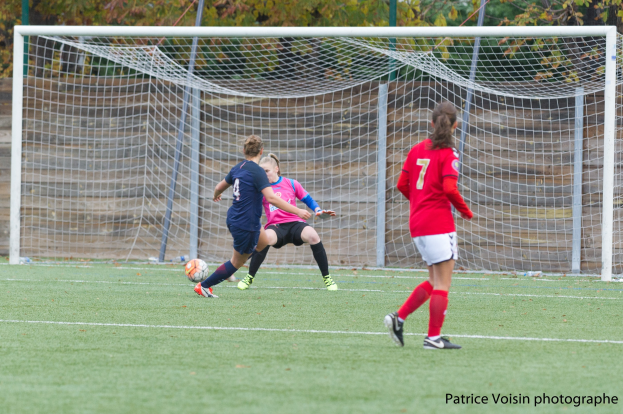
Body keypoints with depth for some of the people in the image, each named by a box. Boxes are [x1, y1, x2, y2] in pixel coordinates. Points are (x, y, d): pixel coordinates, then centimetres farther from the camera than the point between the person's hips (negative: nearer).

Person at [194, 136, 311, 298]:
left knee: (264, 243, 27)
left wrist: (216, 195, 42)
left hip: (233, 218, 9)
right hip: (246, 226, -9)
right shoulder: (257, 172, -22)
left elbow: (219, 187, 18)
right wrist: (297, 211, -29)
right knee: (237, 262, 11)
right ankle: (204, 286, 19)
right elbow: (271, 198, -30)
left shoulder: (238, 168, 3)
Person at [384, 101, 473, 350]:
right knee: (442, 282, -2)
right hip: (439, 223, -7)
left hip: (417, 223, 8)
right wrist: (465, 211, -3)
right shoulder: (448, 154, -9)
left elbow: (402, 185, 11)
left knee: (434, 280, 16)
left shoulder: (417, 150, 11)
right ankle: (434, 337, -3)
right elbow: (450, 189, -19)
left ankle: (399, 318, 5)